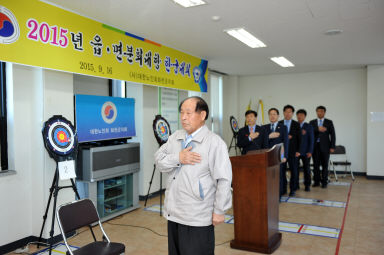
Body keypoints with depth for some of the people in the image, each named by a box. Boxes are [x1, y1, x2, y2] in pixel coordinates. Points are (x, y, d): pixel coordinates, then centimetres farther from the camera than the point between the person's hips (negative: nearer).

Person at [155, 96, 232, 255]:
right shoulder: (175, 137, 9)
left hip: (197, 219, -6)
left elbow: (224, 180, -14)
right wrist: (178, 158, -15)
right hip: (173, 213, 7)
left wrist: (219, 211, -12)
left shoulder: (214, 142, -12)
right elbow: (159, 160, 2)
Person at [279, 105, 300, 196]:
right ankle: (283, 188, 16)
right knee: (282, 170, 5)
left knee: (294, 170, 4)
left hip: (292, 151, -1)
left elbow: (299, 138, 1)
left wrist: (298, 151, -7)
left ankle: (293, 189, 14)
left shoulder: (296, 124, 4)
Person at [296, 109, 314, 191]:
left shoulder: (309, 127, 3)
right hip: (295, 151, 1)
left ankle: (307, 185, 17)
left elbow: (311, 140, 0)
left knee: (306, 168, 6)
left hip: (305, 152, -1)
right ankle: (296, 184, 15)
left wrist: (310, 151, -7)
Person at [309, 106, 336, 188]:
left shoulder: (329, 122, 6)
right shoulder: (312, 122, 9)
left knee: (325, 165, 2)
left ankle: (324, 182, 10)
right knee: (316, 165, 4)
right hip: (315, 146, 1)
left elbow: (332, 135, 3)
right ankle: (316, 181, 14)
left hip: (325, 147, -1)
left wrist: (332, 147, -4)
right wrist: (318, 129, -23)